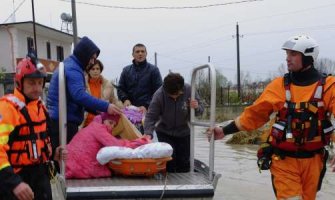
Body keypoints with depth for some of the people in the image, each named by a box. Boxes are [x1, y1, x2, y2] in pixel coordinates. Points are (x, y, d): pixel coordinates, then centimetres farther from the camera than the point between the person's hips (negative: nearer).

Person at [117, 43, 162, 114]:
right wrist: (125, 99, -6)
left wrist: (147, 106, -15)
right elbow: (120, 89, 15)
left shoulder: (154, 70, 2)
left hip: (147, 110, -3)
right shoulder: (126, 70, 13)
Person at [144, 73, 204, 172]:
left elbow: (200, 109, -8)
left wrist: (196, 107, -32)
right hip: (164, 132, -2)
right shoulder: (159, 94, -24)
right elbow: (151, 116, -22)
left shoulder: (189, 90, -19)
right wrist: (148, 133, -38)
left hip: (183, 132, 2)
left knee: (184, 164, 7)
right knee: (169, 160, -12)